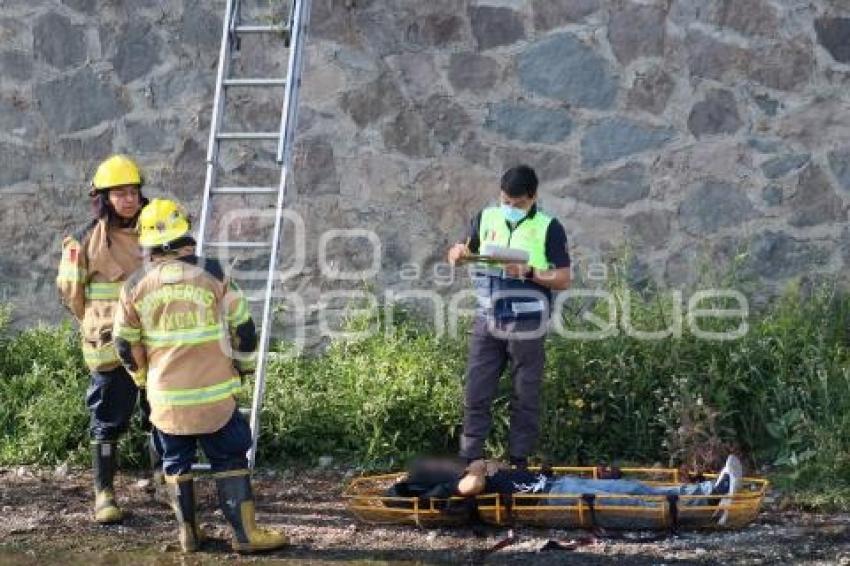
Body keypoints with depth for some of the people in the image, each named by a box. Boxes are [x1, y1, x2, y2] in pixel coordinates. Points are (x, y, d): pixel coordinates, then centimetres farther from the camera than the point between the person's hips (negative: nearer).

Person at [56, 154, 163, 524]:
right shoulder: (87, 240, -6)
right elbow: (69, 289, 3)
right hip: (110, 346, -3)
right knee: (107, 423, 3)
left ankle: (162, 480, 28)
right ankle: (104, 494, 10)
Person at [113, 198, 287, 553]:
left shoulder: (135, 286, -1)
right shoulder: (212, 274, -7)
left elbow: (125, 344, 7)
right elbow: (242, 325, 0)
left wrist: (143, 377, 24)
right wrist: (243, 365, 16)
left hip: (165, 395, 2)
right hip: (214, 392, -2)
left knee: (176, 462, 15)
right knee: (229, 460, 5)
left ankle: (188, 533, 19)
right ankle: (245, 533, 4)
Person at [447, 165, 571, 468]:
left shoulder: (548, 228, -4)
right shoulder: (485, 218, 6)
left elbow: (563, 279, -7)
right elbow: (461, 253, 16)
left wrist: (528, 272, -21)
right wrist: (459, 253, -8)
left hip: (526, 326, -3)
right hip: (487, 321, 3)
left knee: (525, 398, 4)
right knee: (475, 394, 2)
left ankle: (519, 463, 11)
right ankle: (469, 461, 8)